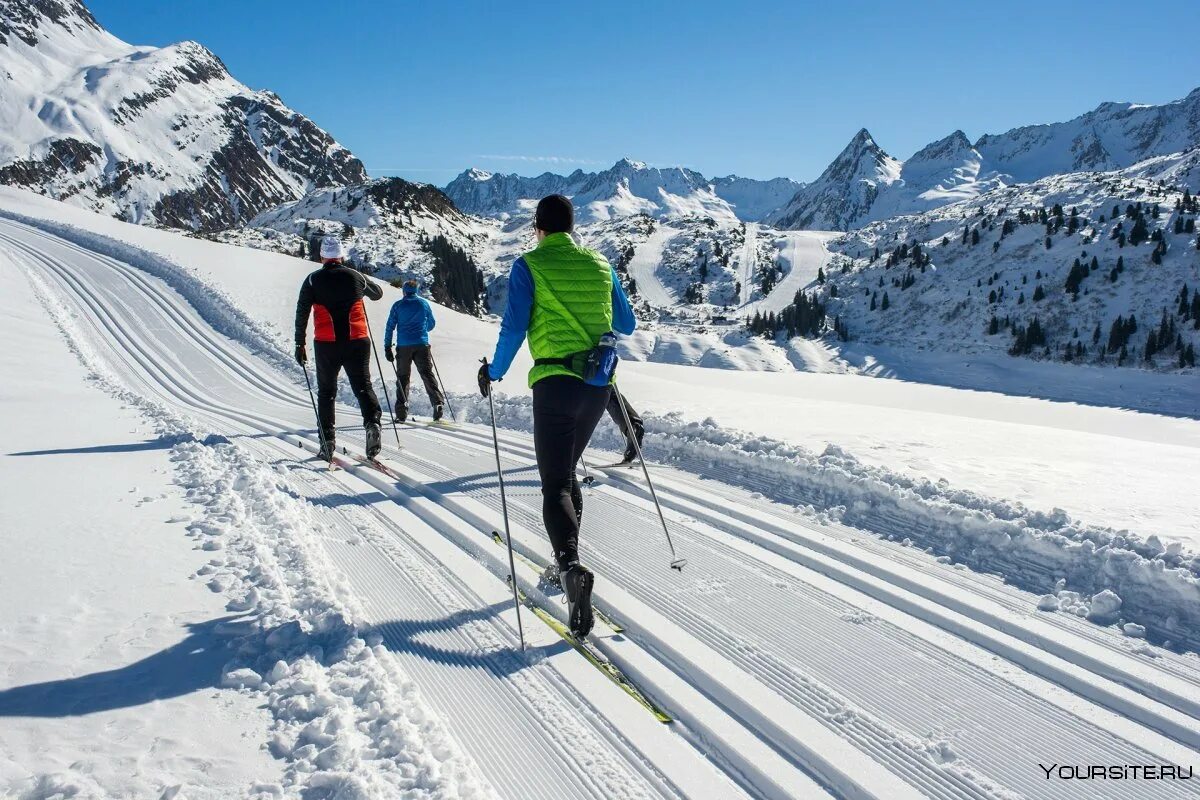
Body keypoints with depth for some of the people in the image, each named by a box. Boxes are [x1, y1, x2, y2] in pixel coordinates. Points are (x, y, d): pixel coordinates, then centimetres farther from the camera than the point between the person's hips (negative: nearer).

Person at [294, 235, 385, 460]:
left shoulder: (313, 280, 1)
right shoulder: (355, 276, 4)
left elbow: (301, 314, 0)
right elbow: (378, 293, 23)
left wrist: (300, 344, 6)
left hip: (326, 345, 0)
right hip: (357, 342, 0)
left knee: (326, 392, 12)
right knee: (363, 387, 5)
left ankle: (327, 443, 11)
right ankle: (372, 422, -22)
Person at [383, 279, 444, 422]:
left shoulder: (398, 305, 3)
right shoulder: (424, 303, 7)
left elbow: (390, 327, 1)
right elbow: (432, 323, 18)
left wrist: (387, 347, 4)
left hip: (403, 346, -1)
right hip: (422, 345, 1)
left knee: (402, 377, 6)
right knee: (427, 374, -1)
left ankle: (402, 411, 1)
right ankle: (437, 402, -19)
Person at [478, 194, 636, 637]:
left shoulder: (529, 266, -2)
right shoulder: (600, 264, 11)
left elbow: (514, 328, -8)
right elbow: (626, 325, 17)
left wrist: (493, 372, 7)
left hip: (556, 383, -5)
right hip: (598, 385, 5)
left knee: (555, 485, -3)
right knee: (566, 471, 23)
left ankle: (571, 565, -28)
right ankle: (566, 562, 28)